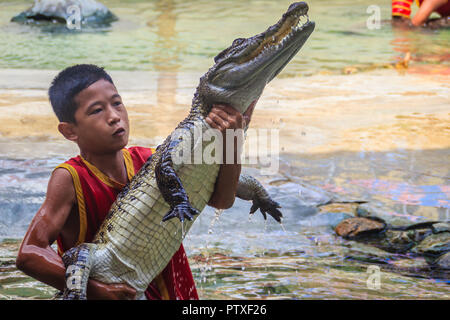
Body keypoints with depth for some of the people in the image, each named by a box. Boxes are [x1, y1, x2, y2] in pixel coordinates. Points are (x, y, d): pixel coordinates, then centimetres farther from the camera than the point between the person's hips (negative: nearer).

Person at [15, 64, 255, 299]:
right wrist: (93, 289, -31)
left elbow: (221, 200, -4)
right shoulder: (70, 179, -14)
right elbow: (28, 254, -23)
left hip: (161, 289, 3)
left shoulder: (146, 161, -2)